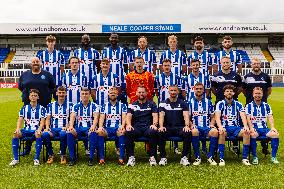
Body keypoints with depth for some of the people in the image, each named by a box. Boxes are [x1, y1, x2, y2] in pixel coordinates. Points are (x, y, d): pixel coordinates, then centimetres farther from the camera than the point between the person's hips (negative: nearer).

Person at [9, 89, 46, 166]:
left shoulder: (41, 108, 6)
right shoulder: (24, 108, 12)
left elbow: (42, 122, -2)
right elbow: (20, 120, 4)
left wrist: (39, 129, -23)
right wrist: (18, 128, -17)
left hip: (36, 130, -2)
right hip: (26, 130, 2)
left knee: (38, 134, -37)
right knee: (16, 134, -28)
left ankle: (36, 158, -30)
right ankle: (15, 158, -22)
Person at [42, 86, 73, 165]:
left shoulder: (70, 105, 11)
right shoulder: (51, 105, 18)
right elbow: (48, 118, 14)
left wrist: (67, 127, -13)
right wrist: (47, 127, -6)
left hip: (64, 129, -2)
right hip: (53, 129, 2)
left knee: (63, 134, -38)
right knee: (45, 134, -31)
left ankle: (63, 155, -18)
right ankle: (50, 154, -11)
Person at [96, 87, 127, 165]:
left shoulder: (122, 105, 12)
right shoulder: (104, 106, 15)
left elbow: (124, 117, -1)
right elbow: (101, 117, 3)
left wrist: (122, 126, -23)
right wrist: (100, 127, -19)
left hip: (118, 128, -1)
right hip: (107, 128, 1)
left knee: (122, 131, -37)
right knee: (99, 132, -32)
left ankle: (121, 158, -35)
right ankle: (101, 157, -27)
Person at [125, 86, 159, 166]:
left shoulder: (151, 104, 16)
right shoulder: (132, 105, 17)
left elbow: (155, 116, 3)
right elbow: (128, 116, 3)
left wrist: (154, 124, -19)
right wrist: (128, 124, -20)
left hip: (148, 127, 0)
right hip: (136, 128, 1)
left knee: (153, 132, -35)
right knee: (128, 132, -32)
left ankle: (152, 157, -25)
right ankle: (131, 157, -23)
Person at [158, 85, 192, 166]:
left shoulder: (183, 103, 11)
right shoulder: (163, 103, 11)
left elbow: (186, 115, -3)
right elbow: (161, 116, -2)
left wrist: (187, 126, -23)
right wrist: (161, 126, -22)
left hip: (180, 127, 0)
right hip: (167, 127, 0)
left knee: (188, 133, -32)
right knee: (160, 133, -33)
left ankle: (184, 157, -19)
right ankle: (163, 157, -21)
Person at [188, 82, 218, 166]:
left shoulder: (208, 102, 15)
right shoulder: (190, 102, 10)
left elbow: (212, 117, 17)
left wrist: (211, 124, -3)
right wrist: (191, 125, -11)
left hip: (207, 127, 2)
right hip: (196, 127, -1)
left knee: (215, 131, -33)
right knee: (194, 131, -38)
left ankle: (210, 156, -18)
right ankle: (197, 157, -23)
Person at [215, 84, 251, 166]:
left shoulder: (238, 104, 10)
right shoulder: (220, 104, 4)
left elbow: (243, 116, -2)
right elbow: (217, 117, -9)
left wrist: (245, 126, -24)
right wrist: (220, 127, -30)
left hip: (236, 127, 2)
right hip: (225, 127, -2)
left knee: (246, 133, -28)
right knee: (222, 133, -36)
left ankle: (245, 158, -18)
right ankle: (221, 158, -29)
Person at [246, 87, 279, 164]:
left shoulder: (266, 106, 14)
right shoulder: (249, 106, 6)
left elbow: (270, 117, 5)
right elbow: (248, 119, -4)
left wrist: (272, 128, -13)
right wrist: (251, 128, -21)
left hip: (264, 128, 3)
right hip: (254, 128, -3)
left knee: (275, 134, -26)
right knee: (253, 134, -37)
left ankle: (273, 157, -13)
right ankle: (254, 157, -23)